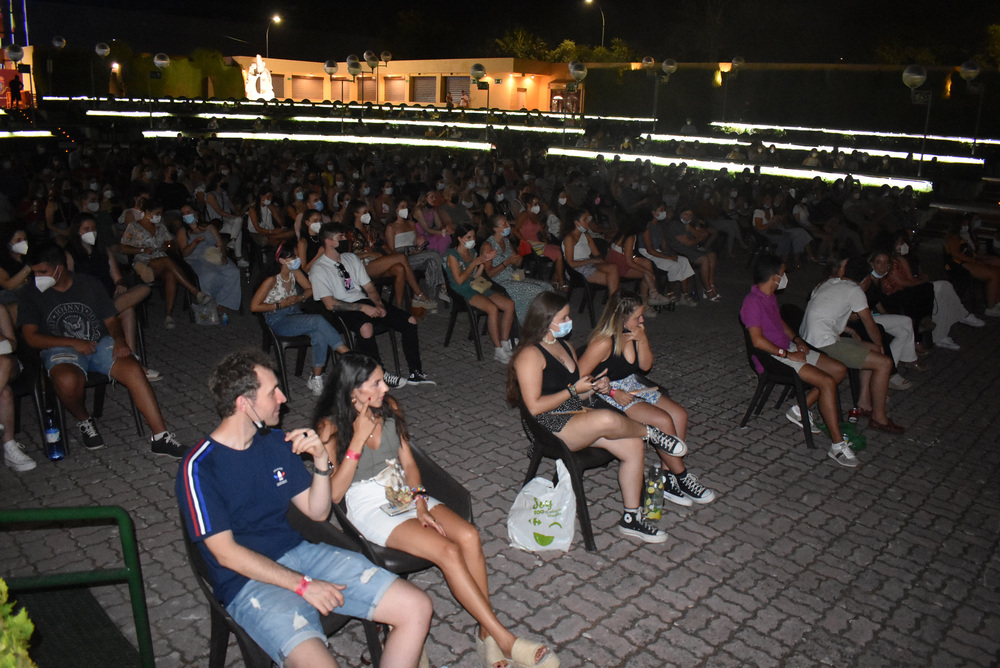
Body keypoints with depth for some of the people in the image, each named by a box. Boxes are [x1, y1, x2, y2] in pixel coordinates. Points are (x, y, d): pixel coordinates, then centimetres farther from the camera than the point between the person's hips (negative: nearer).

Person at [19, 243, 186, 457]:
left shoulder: (90, 284, 7)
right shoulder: (31, 294, 3)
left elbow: (111, 320, 10)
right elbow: (31, 337, -2)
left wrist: (119, 340, -12)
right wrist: (73, 342, -13)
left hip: (100, 343, 2)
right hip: (61, 350, -1)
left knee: (133, 369, -28)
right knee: (68, 381, -38)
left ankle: (161, 438, -29)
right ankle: (83, 421, -2)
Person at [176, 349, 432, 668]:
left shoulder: (277, 442, 7)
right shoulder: (200, 467, -12)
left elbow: (318, 512, 11)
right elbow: (226, 553, -14)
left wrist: (321, 461, -7)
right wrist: (303, 584, -16)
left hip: (299, 553, 6)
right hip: (249, 580, -6)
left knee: (417, 608, -7)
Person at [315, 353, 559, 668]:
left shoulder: (388, 407, 2)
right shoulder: (330, 427, -12)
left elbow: (408, 462, 7)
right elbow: (334, 493, -16)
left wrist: (420, 504, -9)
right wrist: (358, 440, -23)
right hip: (369, 507, -5)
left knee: (469, 536, -22)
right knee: (447, 552, -26)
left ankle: (487, 634, -15)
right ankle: (505, 639, -18)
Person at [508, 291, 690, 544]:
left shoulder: (566, 347, 17)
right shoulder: (530, 355, -11)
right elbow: (535, 406, -19)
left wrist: (596, 386, 1)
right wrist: (573, 390, -15)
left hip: (577, 418, 9)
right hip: (550, 429, -9)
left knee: (633, 446, -10)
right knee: (607, 419, -35)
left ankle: (631, 519, 1)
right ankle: (649, 433, -3)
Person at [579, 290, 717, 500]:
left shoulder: (634, 333, 1)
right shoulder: (604, 343, -23)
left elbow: (645, 366, 8)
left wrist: (642, 340, -10)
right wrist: (613, 393, -23)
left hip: (632, 386, 9)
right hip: (609, 395, -9)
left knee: (679, 414, -6)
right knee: (663, 420, -21)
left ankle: (667, 477, -1)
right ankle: (681, 476, -2)